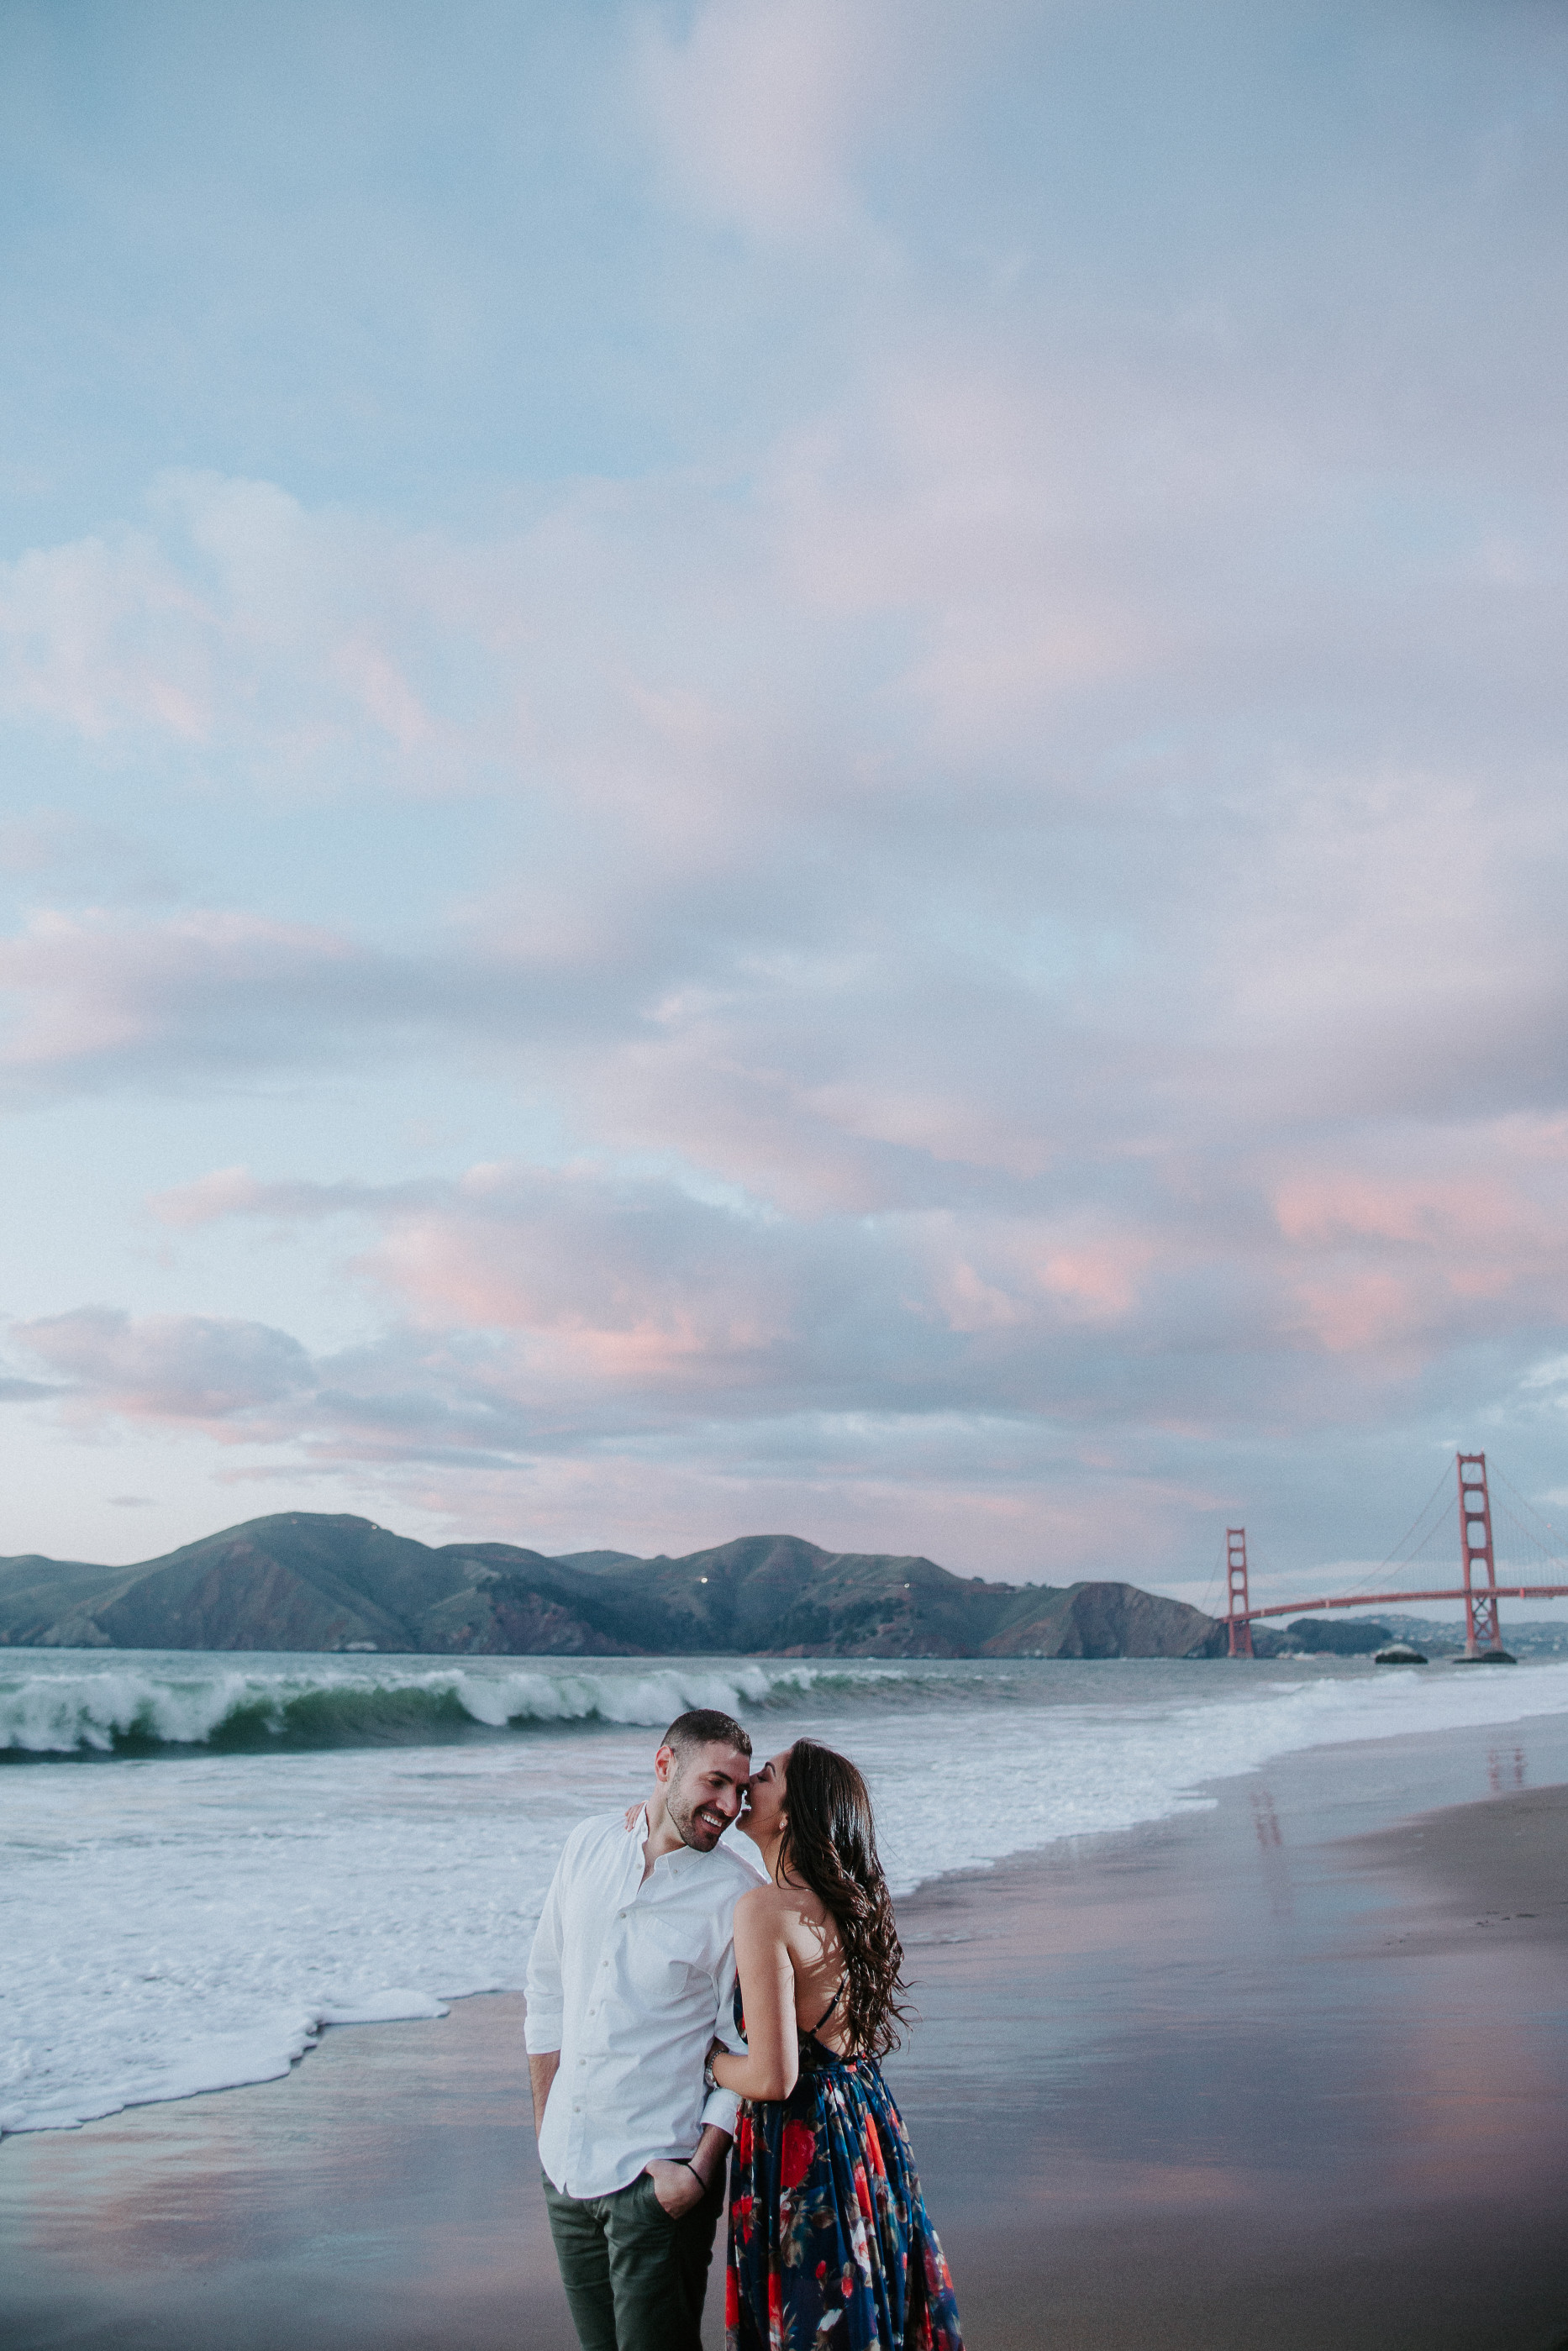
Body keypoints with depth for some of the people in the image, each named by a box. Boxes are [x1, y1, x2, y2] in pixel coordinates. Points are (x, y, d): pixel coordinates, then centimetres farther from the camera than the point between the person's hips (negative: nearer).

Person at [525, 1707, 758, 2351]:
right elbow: (548, 1984, 10)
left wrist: (702, 2169, -15)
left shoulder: (735, 1895, -13)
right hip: (566, 2160, 5)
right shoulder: (589, 1845, 1)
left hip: (656, 2173, -5)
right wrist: (544, 2117, 11)